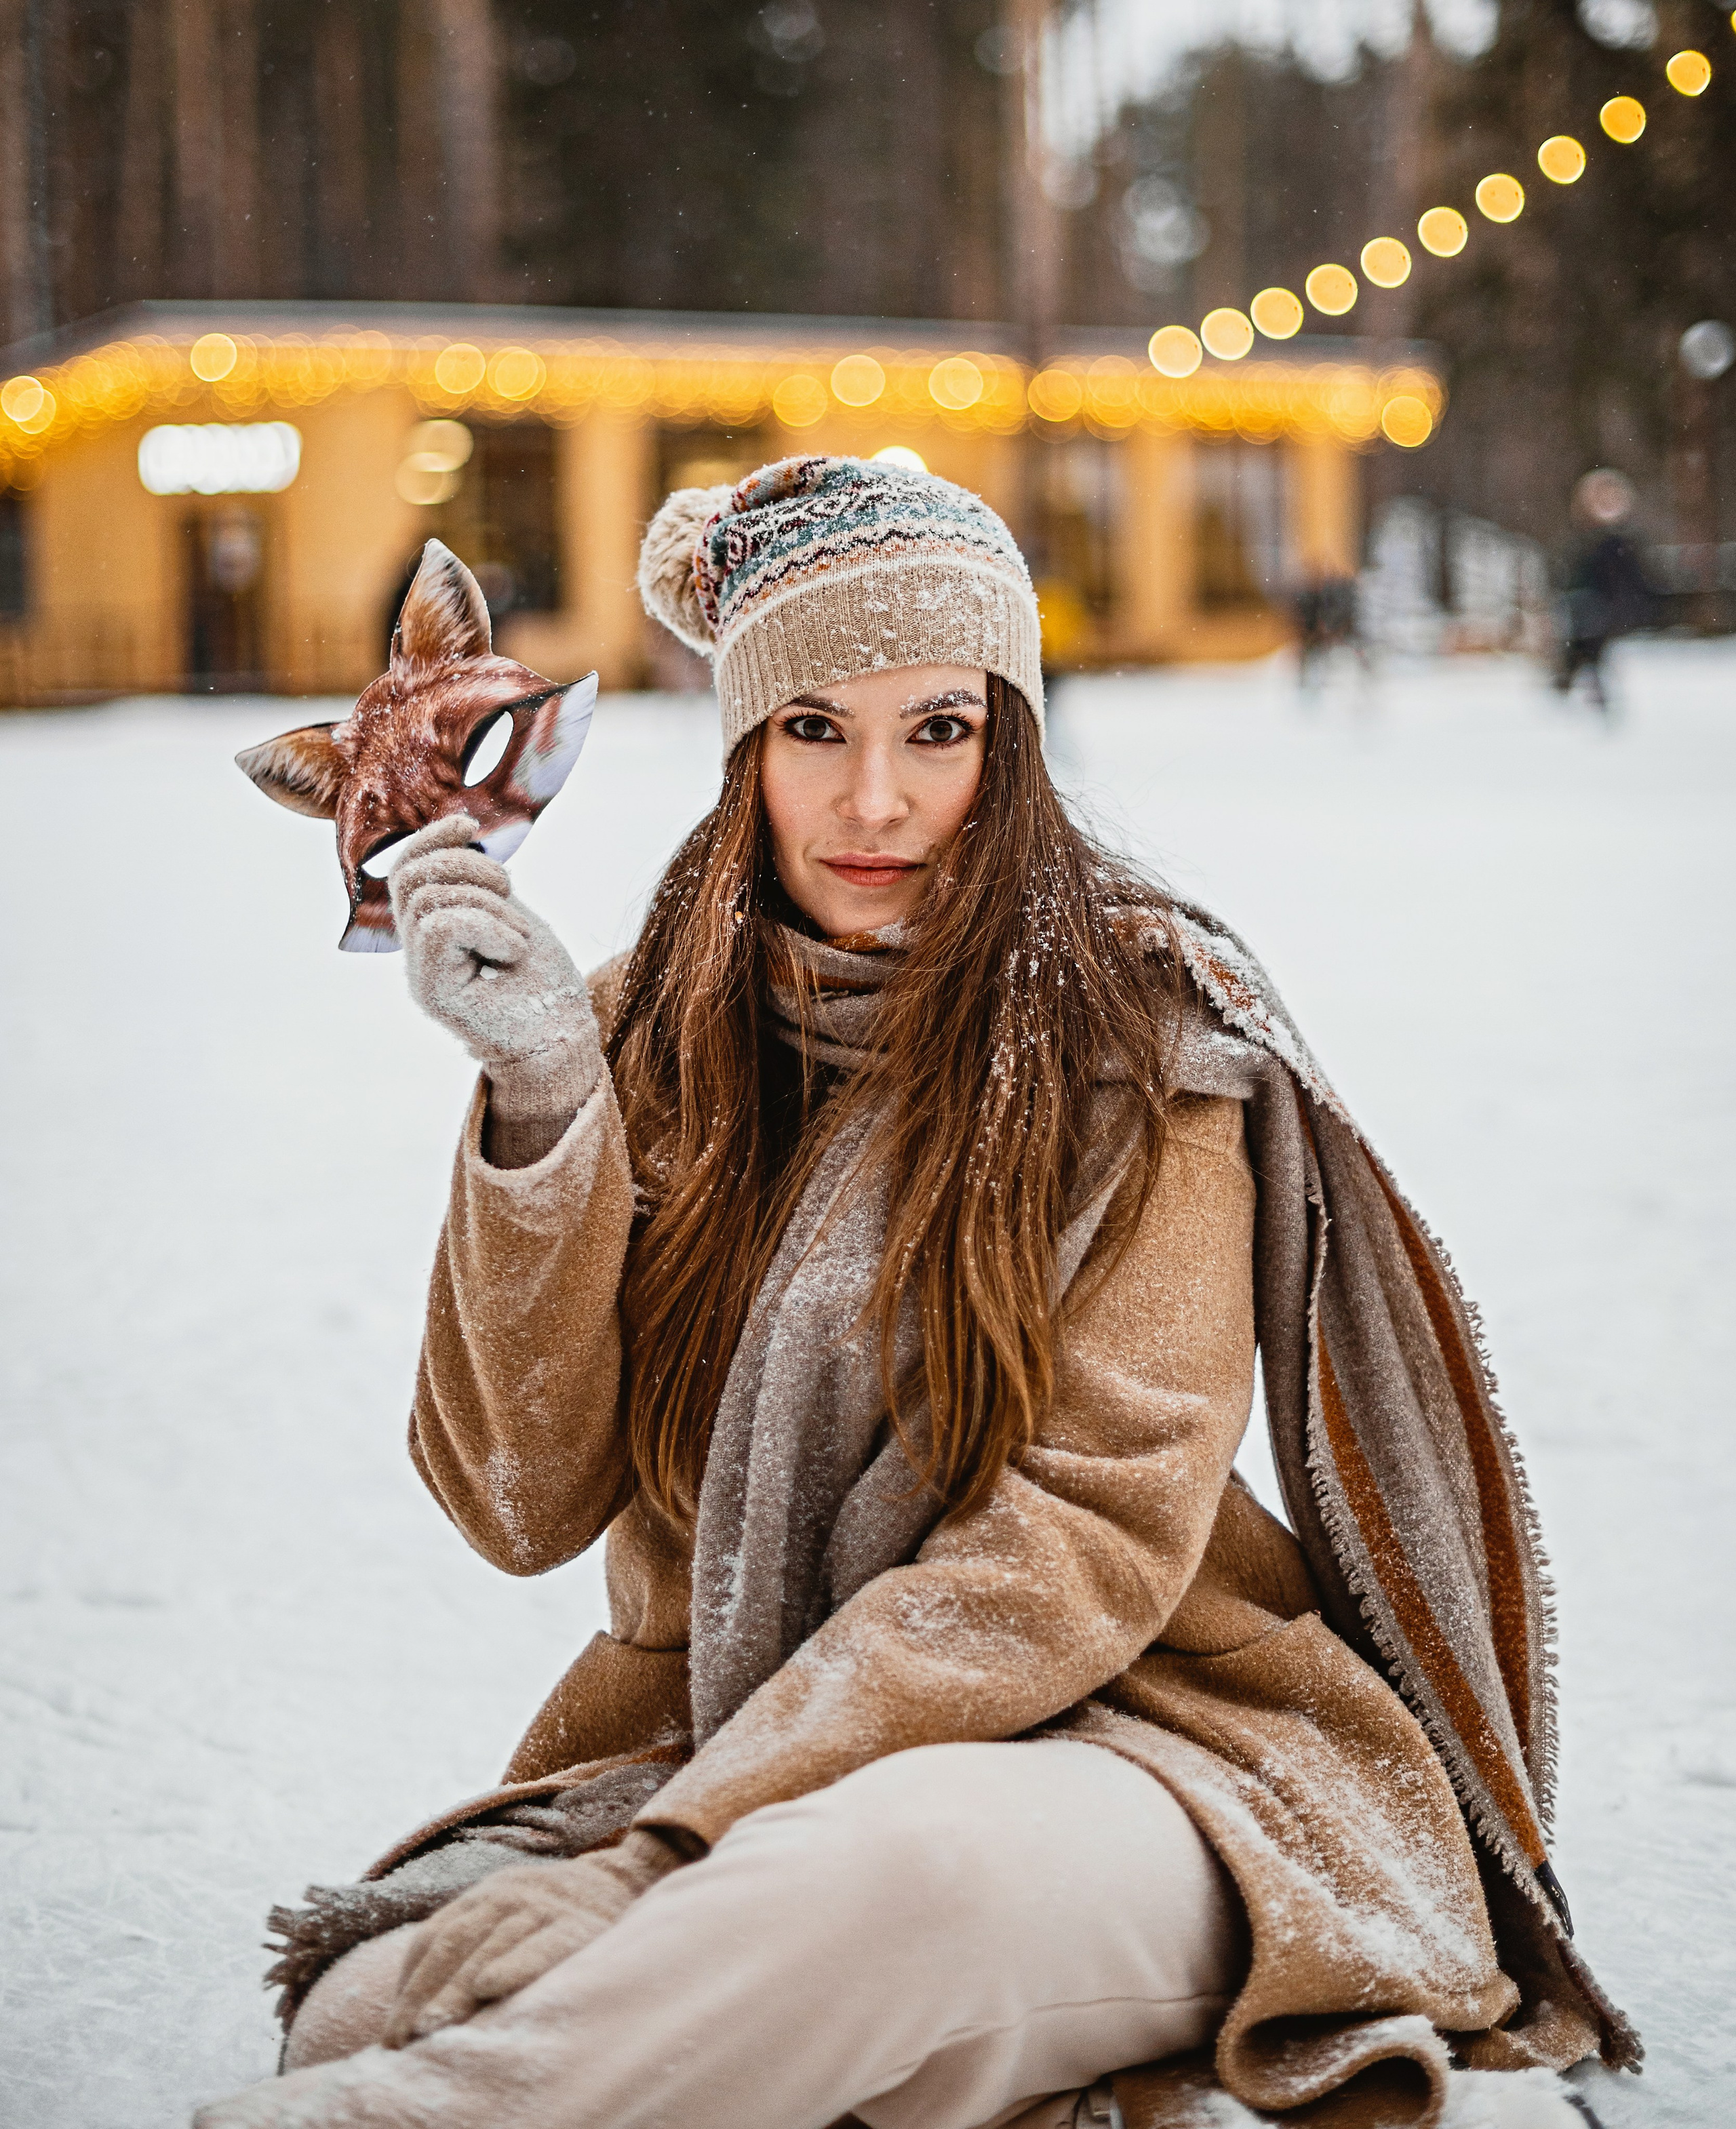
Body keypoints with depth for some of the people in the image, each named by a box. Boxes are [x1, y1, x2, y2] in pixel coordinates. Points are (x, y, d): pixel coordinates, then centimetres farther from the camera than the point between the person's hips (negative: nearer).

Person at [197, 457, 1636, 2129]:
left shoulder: (1142, 1032, -5)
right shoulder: (656, 1031, 4)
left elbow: (1096, 1528, -12)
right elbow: (524, 1501, -2)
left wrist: (681, 1839, -19)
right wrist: (541, 1105, -16)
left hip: (1104, 1732, -4)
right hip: (708, 1743, 4)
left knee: (911, 1865, -38)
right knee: (375, 1994, -24)